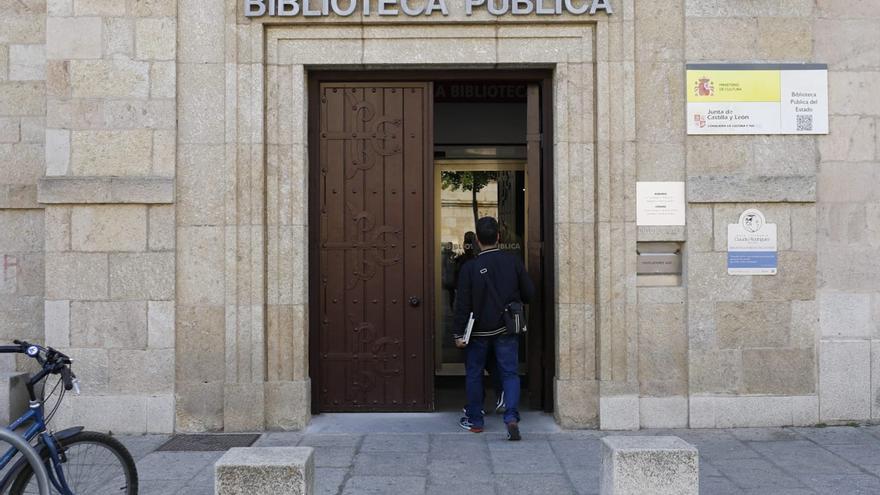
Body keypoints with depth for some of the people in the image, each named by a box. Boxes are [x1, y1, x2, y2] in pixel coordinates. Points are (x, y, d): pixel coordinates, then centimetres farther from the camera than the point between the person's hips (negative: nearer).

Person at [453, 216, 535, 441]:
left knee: (474, 374, 13)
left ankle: (474, 420, 22)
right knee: (510, 373, 6)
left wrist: (458, 333, -3)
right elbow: (529, 293, 1)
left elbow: (462, 304, -9)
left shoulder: (469, 268, -11)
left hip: (478, 330, -1)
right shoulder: (513, 262, -5)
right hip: (506, 329, 1)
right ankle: (512, 416, -11)